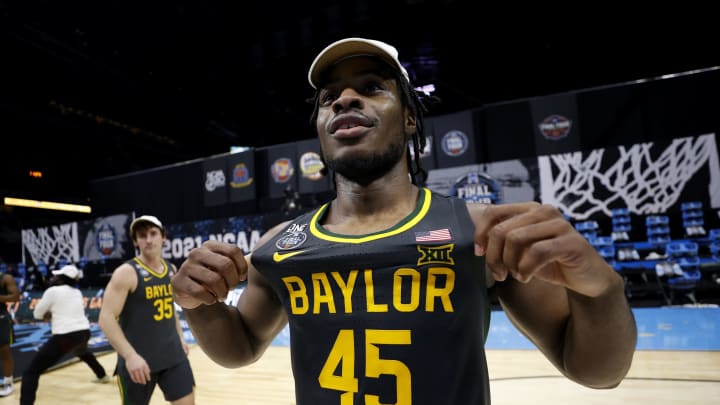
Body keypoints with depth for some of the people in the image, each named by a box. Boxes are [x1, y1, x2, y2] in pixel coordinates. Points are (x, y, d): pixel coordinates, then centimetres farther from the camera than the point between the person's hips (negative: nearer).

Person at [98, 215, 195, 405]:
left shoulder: (171, 269, 7)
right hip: (138, 359, -5)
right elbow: (106, 318, -18)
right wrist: (130, 355, -26)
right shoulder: (126, 272, -13)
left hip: (173, 354, 5)